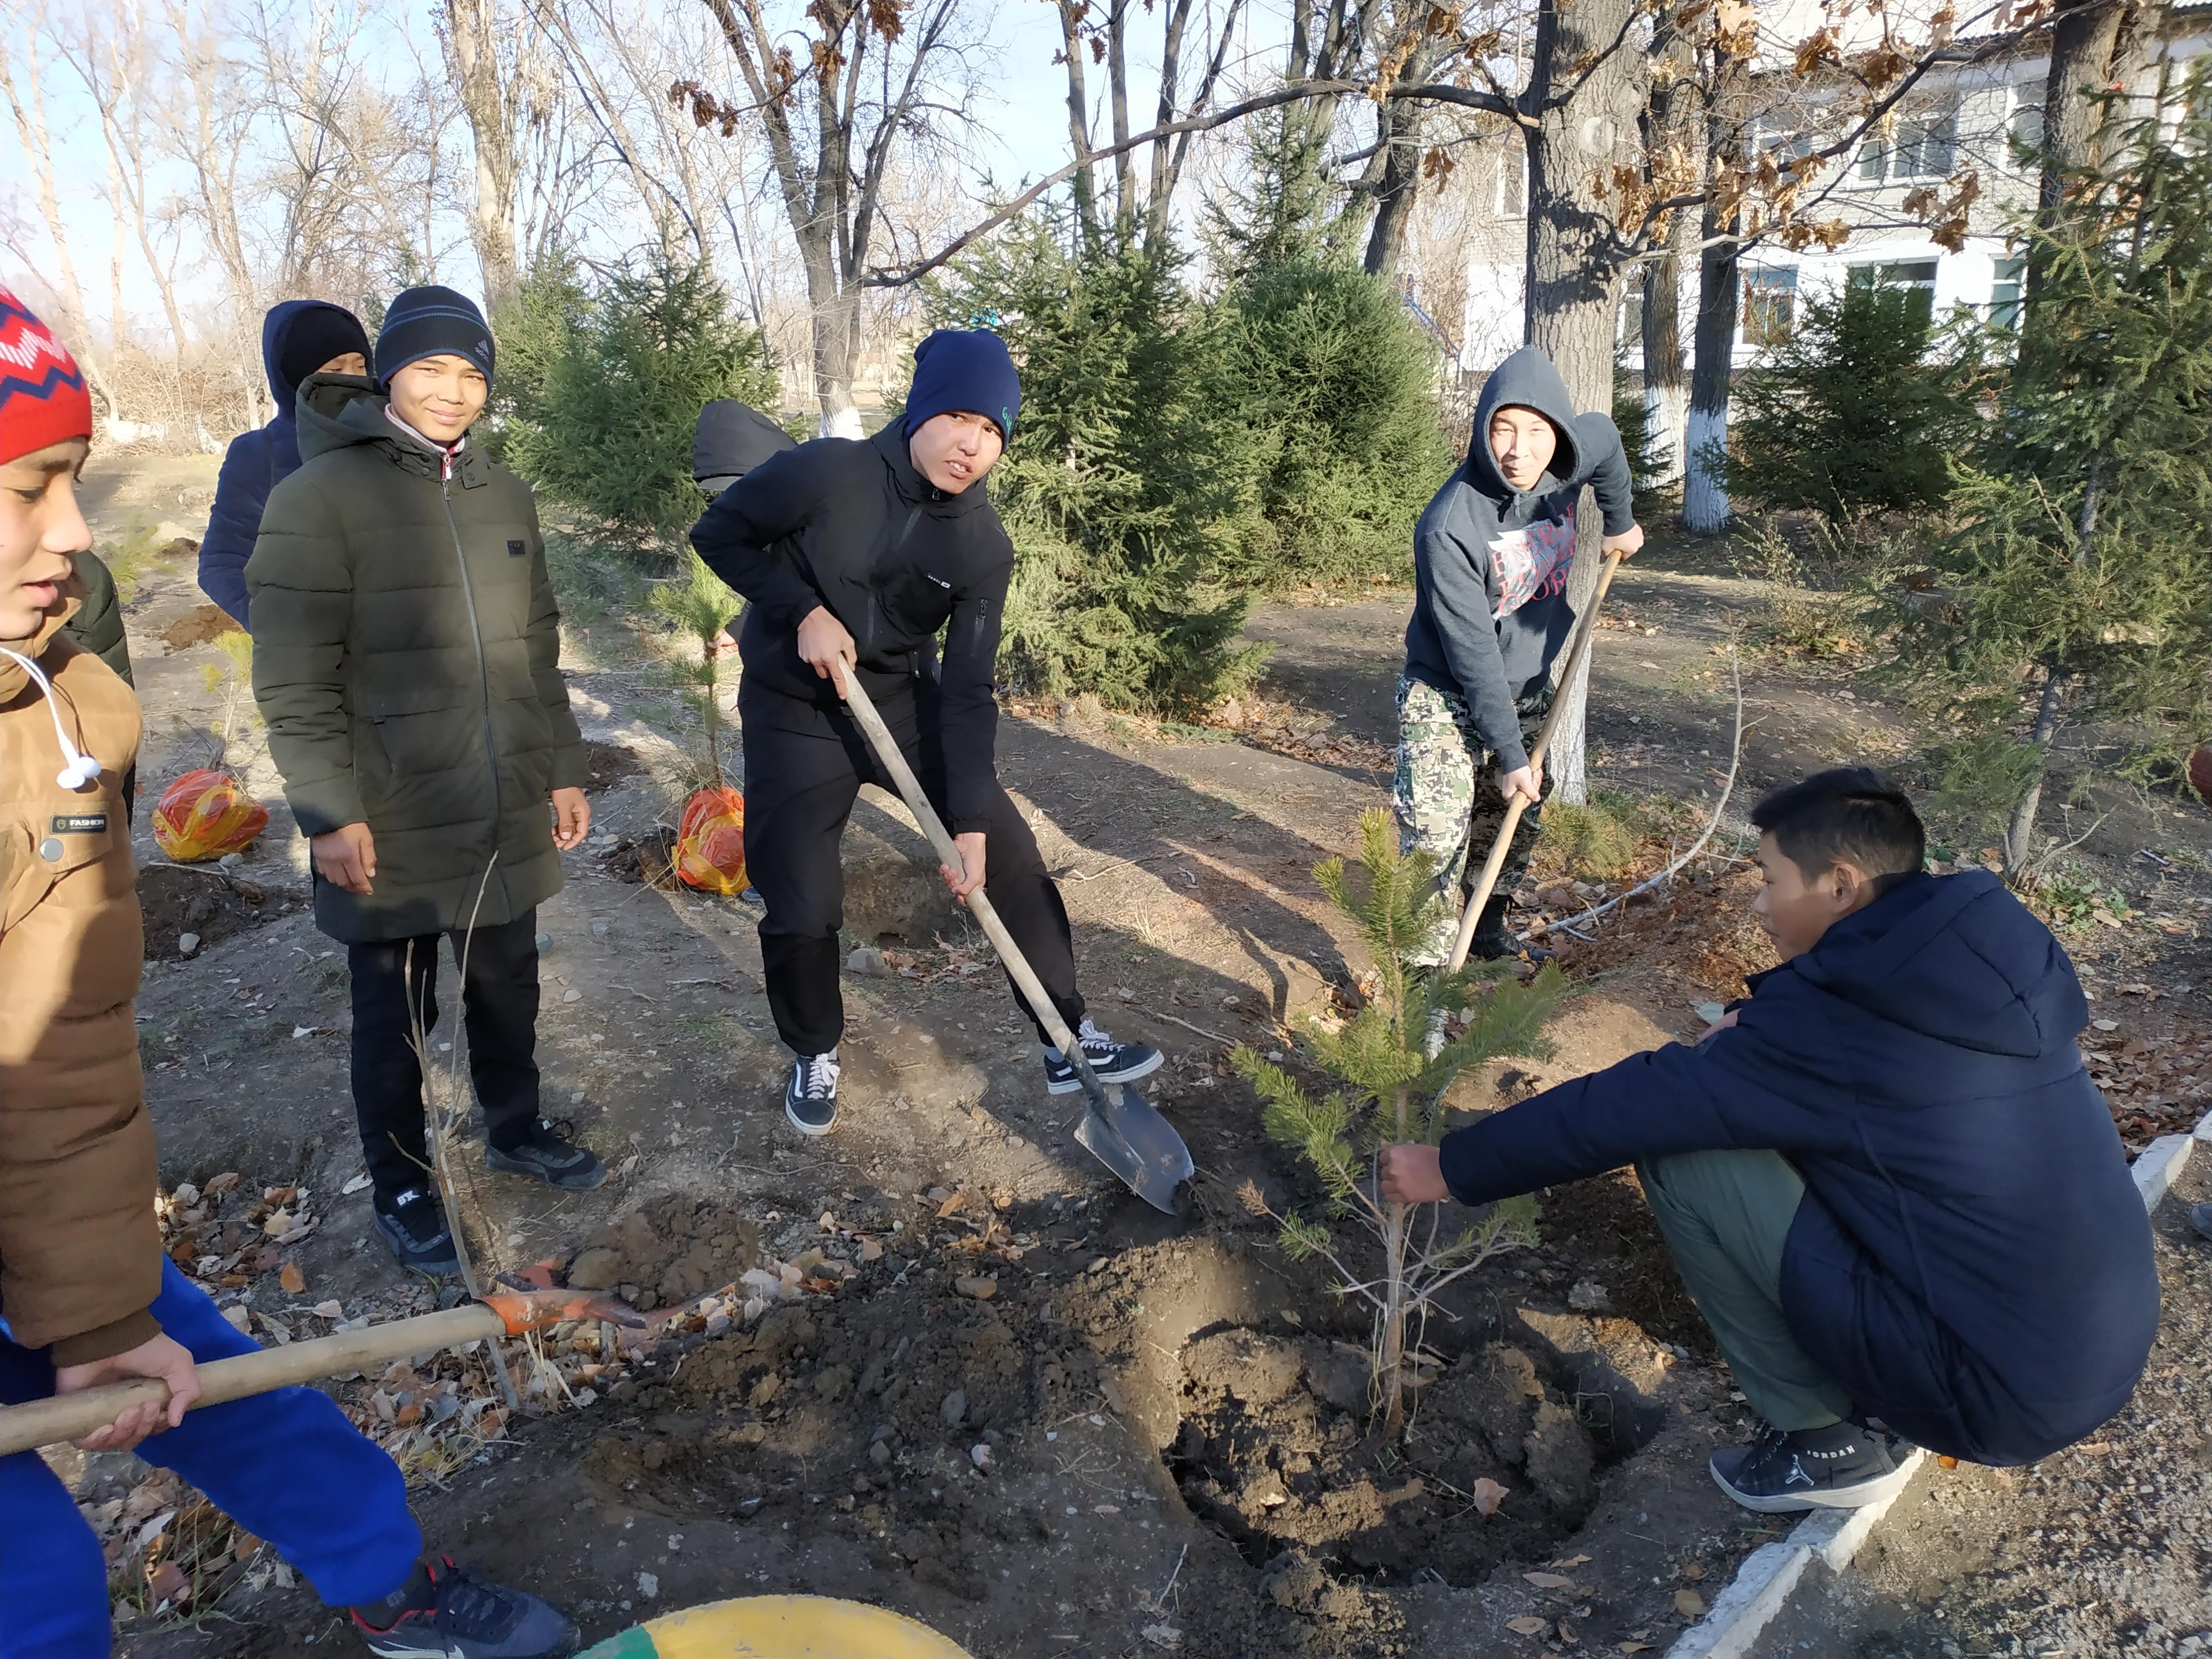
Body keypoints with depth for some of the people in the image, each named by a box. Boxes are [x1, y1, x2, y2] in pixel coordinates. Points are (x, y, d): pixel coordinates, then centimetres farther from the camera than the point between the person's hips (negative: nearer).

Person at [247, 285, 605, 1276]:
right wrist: (328, 813, -16)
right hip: (390, 829, -5)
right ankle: (401, 1188, 29)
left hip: (507, 816, 5)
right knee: (395, 1015, 10)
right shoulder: (323, 495, -10)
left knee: (508, 988, 19)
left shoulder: (503, 494, 8)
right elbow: (294, 680, -13)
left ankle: (516, 1130, 41)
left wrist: (563, 770, 14)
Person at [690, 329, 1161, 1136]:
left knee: (1010, 854, -4)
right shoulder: (824, 474, -22)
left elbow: (967, 692, -13)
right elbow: (718, 533, -7)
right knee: (802, 909, -6)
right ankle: (815, 1054, 25)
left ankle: (1069, 1043, 10)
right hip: (794, 712, -3)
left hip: (903, 700, 3)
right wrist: (804, 612, -21)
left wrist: (970, 818, -21)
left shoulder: (984, 546, -13)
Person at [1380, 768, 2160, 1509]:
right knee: (1793, 1116, 15)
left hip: (2005, 1397, -8)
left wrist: (1450, 1167, -5)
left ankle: (1825, 1442, 4)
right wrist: (1754, 1029, 5)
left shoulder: (1830, 1023, -22)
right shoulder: (1990, 952, 1)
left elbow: (1626, 1108, -16)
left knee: (1678, 1152, -10)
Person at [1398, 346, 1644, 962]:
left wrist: (1620, 521, 29)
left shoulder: (1566, 468, -11)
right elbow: (1472, 654, -25)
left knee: (1515, 826, 20)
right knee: (1436, 843, -16)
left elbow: (1605, 438, 17)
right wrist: (1509, 754, -22)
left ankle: (1488, 934, 41)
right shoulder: (1450, 527, -29)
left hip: (1528, 692, 7)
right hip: (1447, 702, -7)